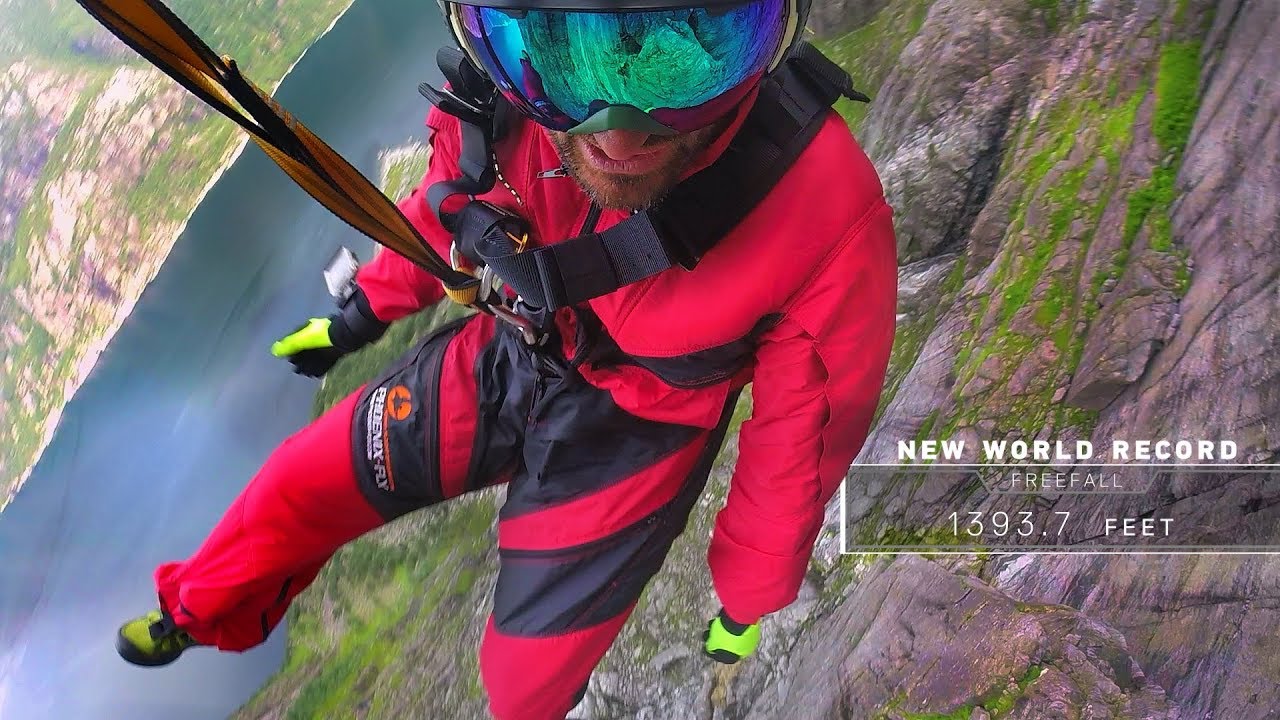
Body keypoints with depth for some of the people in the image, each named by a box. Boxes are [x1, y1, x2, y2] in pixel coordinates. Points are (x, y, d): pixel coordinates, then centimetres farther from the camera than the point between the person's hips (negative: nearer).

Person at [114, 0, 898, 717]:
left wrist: (751, 593, -3)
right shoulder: (500, 97, -29)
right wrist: (367, 309, 15)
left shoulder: (831, 225, -39)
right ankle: (202, 614, 45)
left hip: (634, 433, -3)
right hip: (510, 356, 3)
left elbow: (801, 439, -19)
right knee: (299, 484, 11)